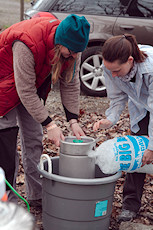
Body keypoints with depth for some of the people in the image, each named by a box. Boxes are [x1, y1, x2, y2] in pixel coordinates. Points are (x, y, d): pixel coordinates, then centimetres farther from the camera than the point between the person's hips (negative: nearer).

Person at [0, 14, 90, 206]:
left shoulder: (71, 46, -21)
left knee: (34, 139, 7)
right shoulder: (27, 45, -41)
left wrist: (73, 121, -16)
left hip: (34, 80, 6)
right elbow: (25, 91, -36)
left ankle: (37, 196, 16)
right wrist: (50, 125, -34)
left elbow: (71, 83, -10)